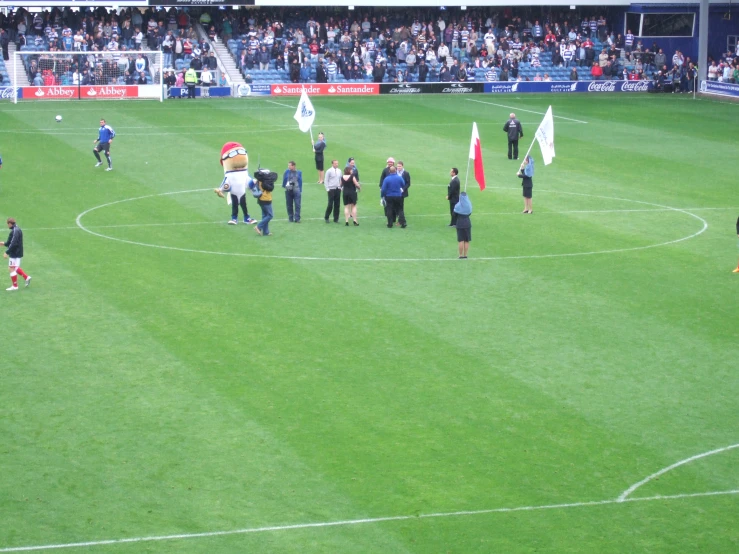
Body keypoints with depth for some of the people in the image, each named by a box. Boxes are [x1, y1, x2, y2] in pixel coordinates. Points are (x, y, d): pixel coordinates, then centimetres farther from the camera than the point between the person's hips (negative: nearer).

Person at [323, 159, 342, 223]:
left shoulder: (339, 171, 9)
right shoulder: (329, 171, -5)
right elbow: (326, 181, -3)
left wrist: (341, 187, 7)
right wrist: (327, 189, -8)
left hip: (338, 189, 4)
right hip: (331, 189, -4)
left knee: (337, 204, 5)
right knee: (330, 204, -6)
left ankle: (336, 219, 12)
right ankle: (326, 217, 10)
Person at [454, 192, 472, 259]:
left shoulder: (458, 206, -10)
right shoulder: (469, 205, -2)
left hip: (460, 224, -2)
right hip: (467, 223, 2)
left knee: (461, 241, 1)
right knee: (467, 241, 7)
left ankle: (461, 255, 0)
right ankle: (465, 255, 8)